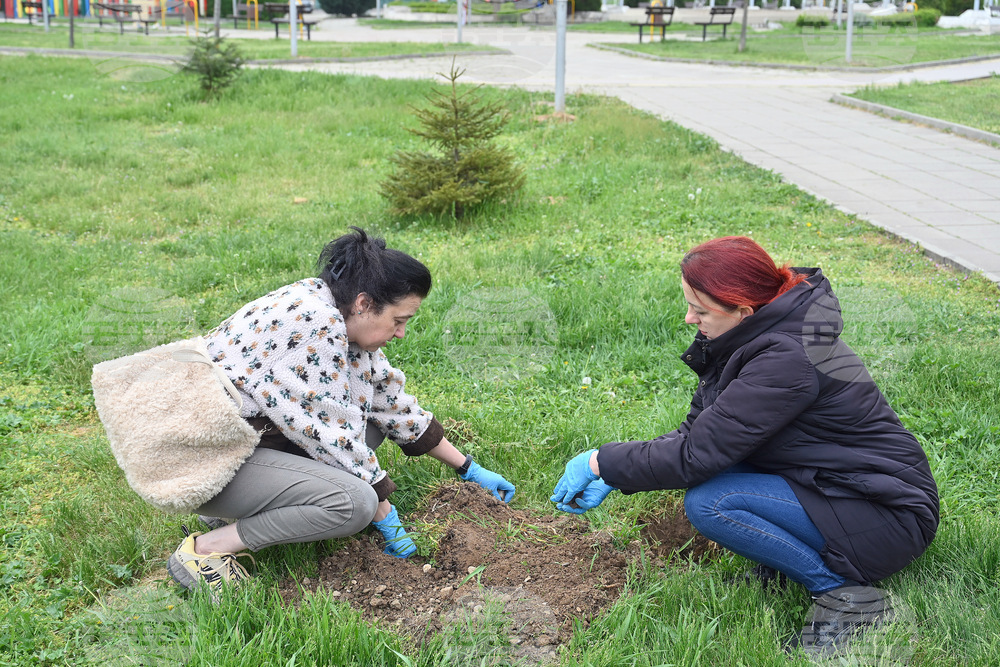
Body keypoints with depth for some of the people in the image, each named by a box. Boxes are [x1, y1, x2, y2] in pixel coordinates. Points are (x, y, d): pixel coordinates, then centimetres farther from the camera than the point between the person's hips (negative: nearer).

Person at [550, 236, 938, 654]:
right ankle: (785, 556, 9)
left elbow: (696, 454, -27)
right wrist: (610, 479, -4)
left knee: (708, 502, -23)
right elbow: (696, 432, 4)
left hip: (889, 518, -9)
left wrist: (600, 462, -16)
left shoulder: (787, 360, -28)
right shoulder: (756, 336, 0)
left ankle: (846, 595, -11)